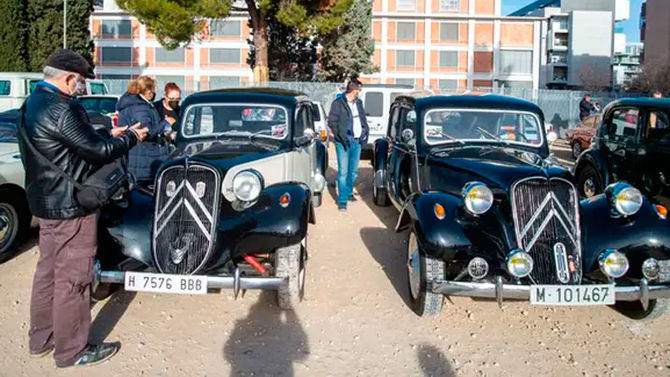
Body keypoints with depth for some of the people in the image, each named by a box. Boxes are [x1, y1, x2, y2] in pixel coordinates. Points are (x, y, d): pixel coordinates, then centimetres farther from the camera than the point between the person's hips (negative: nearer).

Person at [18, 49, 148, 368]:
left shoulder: (33, 103, 9)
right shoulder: (60, 110, -23)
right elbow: (98, 151, -20)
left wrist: (110, 137, 10)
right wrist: (130, 137, -5)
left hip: (45, 202, 10)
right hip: (70, 207, -10)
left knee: (48, 270, 20)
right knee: (72, 280, 2)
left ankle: (41, 339, 34)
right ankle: (72, 350, 15)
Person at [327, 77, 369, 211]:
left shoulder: (359, 103, 14)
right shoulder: (338, 103, -6)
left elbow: (363, 119, 22)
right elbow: (332, 121, -7)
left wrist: (365, 132, 8)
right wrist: (341, 136, -15)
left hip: (357, 141, 6)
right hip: (344, 142, -6)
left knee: (354, 171, 15)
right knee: (343, 172, -6)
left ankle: (349, 193, 34)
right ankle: (342, 200, -1)